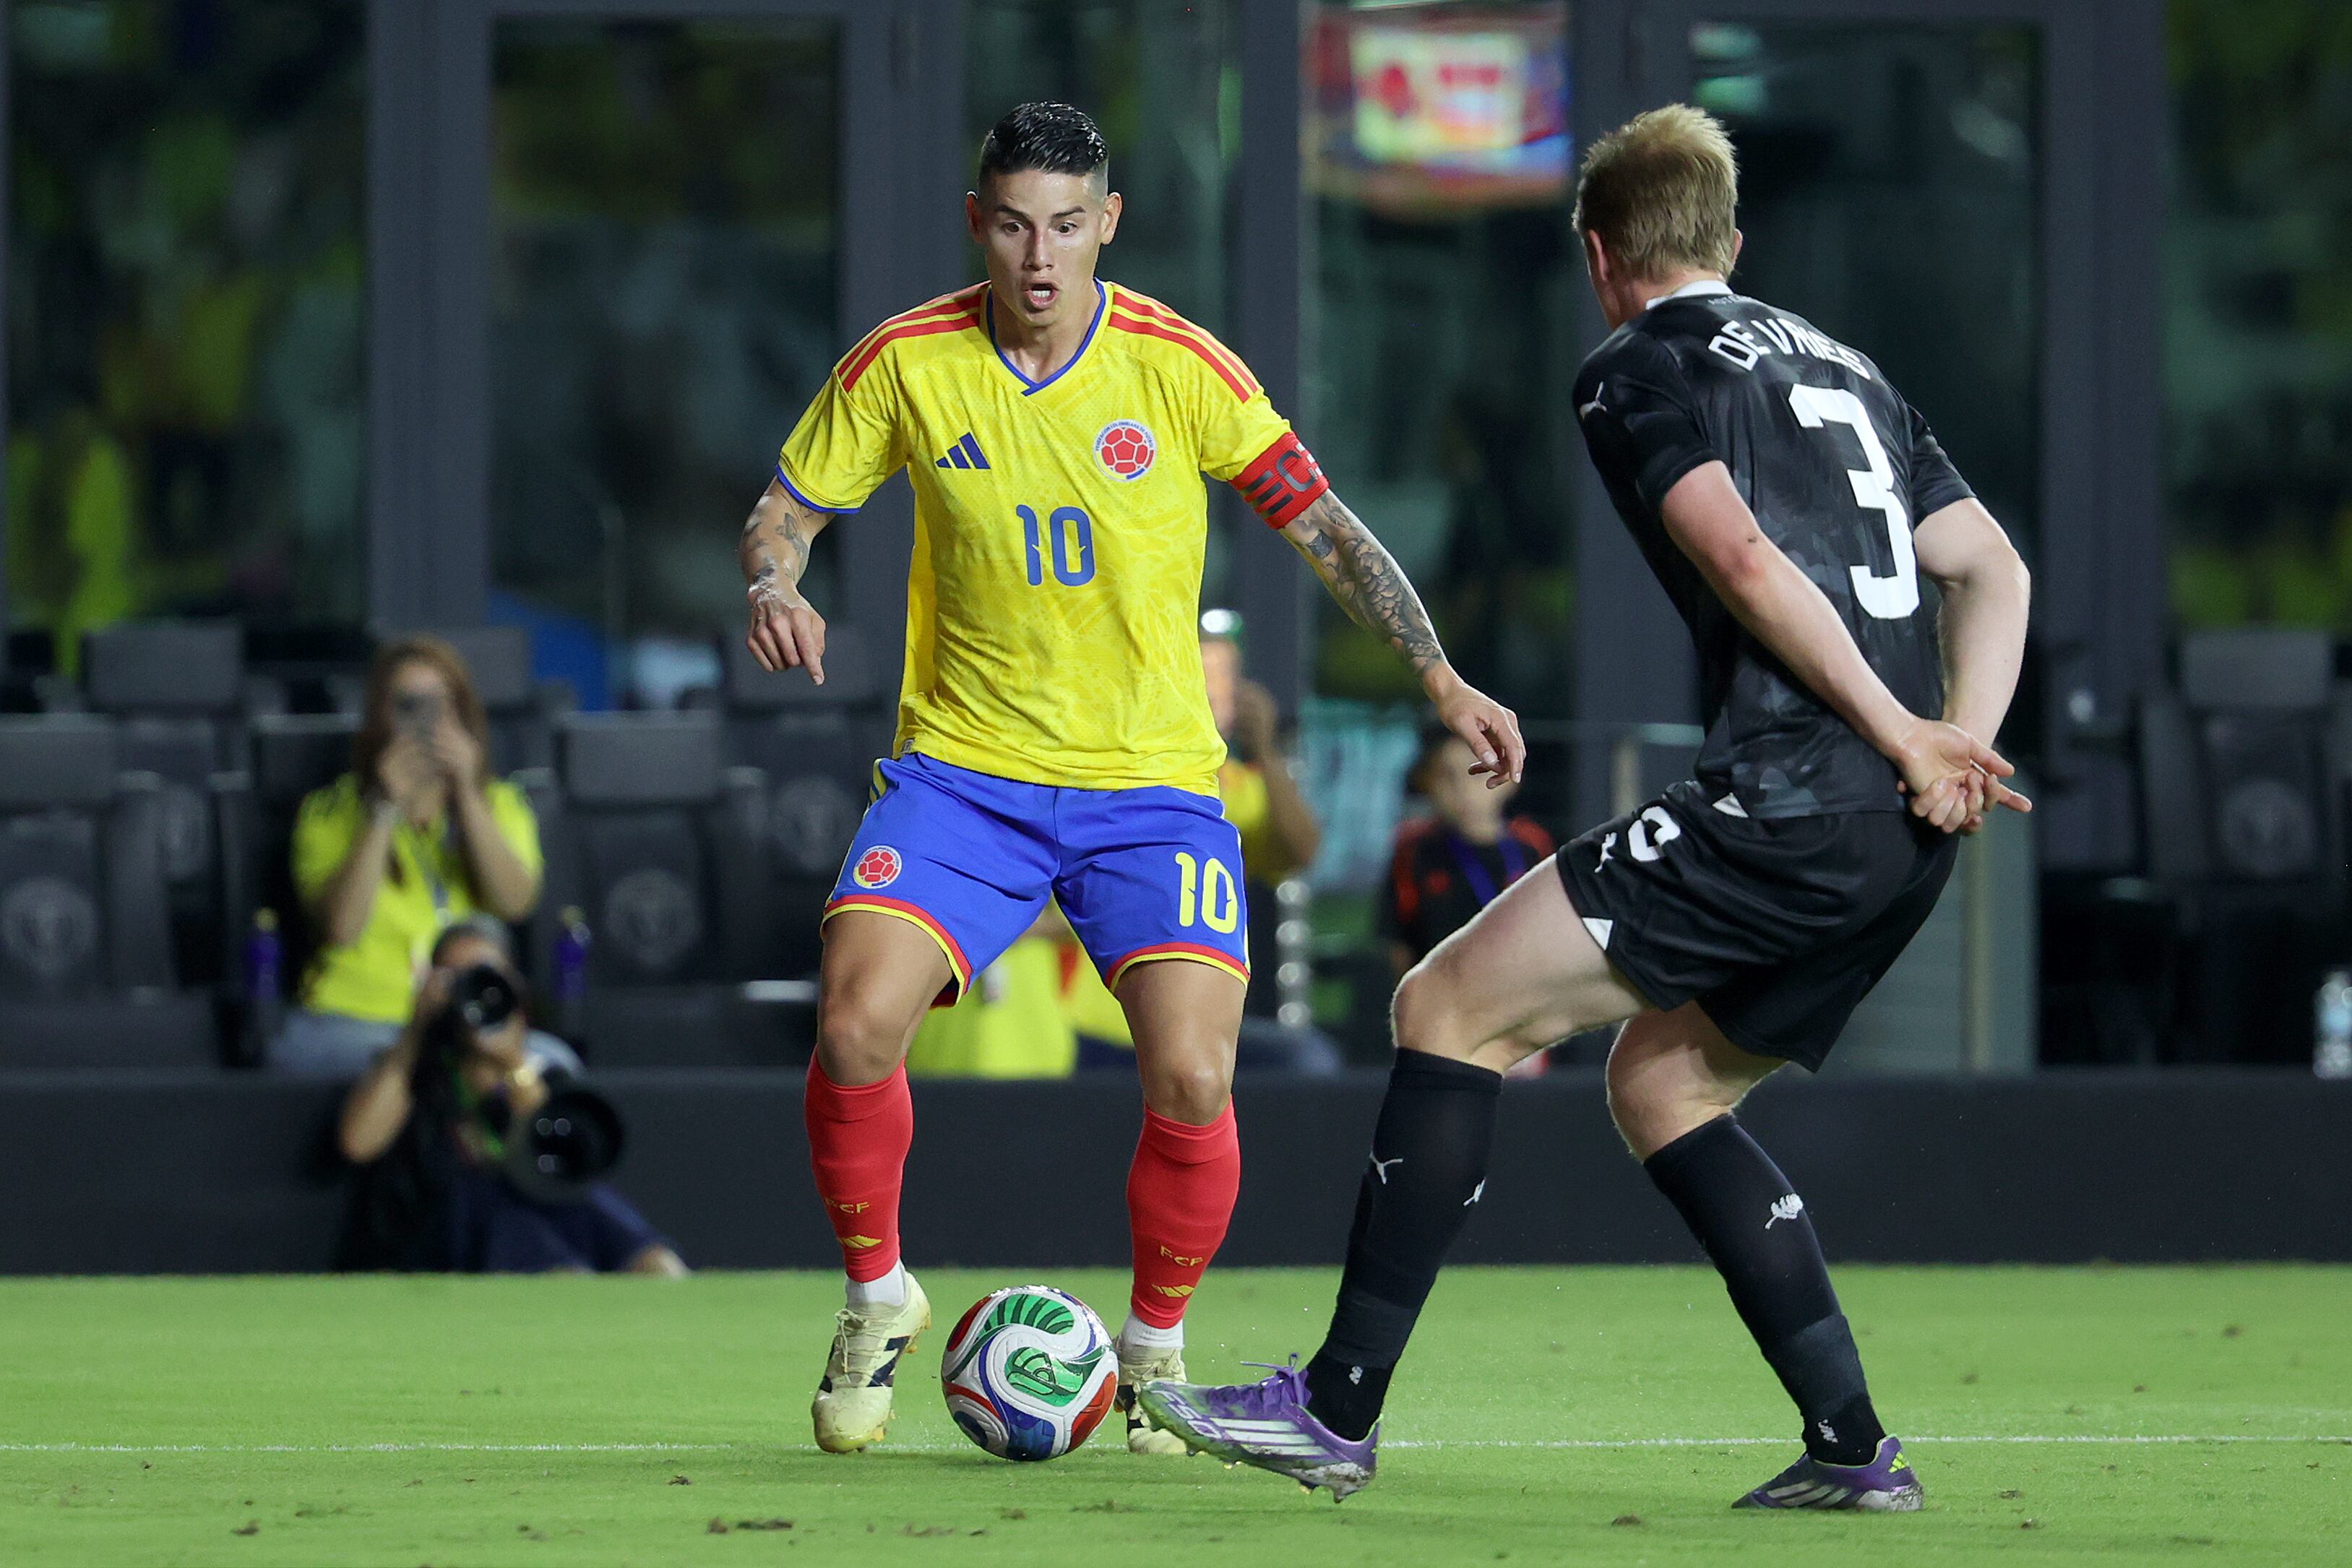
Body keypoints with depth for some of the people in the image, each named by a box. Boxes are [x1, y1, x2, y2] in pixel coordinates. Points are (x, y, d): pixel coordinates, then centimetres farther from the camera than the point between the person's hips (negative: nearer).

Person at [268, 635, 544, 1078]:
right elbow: (341, 927, -8)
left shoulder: (500, 805, 18)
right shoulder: (331, 812, 10)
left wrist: (465, 791, -8)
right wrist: (385, 809, -10)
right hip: (357, 1018, -3)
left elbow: (514, 903, -3)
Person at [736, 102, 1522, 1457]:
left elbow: (1324, 526, -2)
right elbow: (788, 509, 8)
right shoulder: (906, 365, -4)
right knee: (857, 1025, -21)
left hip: (1152, 780, -1)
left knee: (1191, 1079, -16)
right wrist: (774, 587, -15)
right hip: (963, 768, 1)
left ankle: (1159, 1345, 11)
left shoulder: (1179, 367, -8)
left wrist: (1442, 680, -9)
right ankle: (878, 1297, 7)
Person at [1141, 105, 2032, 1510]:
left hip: (1789, 802, -8)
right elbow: (1992, 568, 19)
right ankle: (1855, 1449, 12)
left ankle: (1340, 1409, -3)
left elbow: (1748, 565, -13)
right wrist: (1959, 744, 6)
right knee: (1661, 1087, 22)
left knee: (1452, 1008, -1)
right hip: (1903, 846, 8)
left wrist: (1906, 741, -13)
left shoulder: (1640, 368, 2)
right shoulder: (1844, 367, 26)